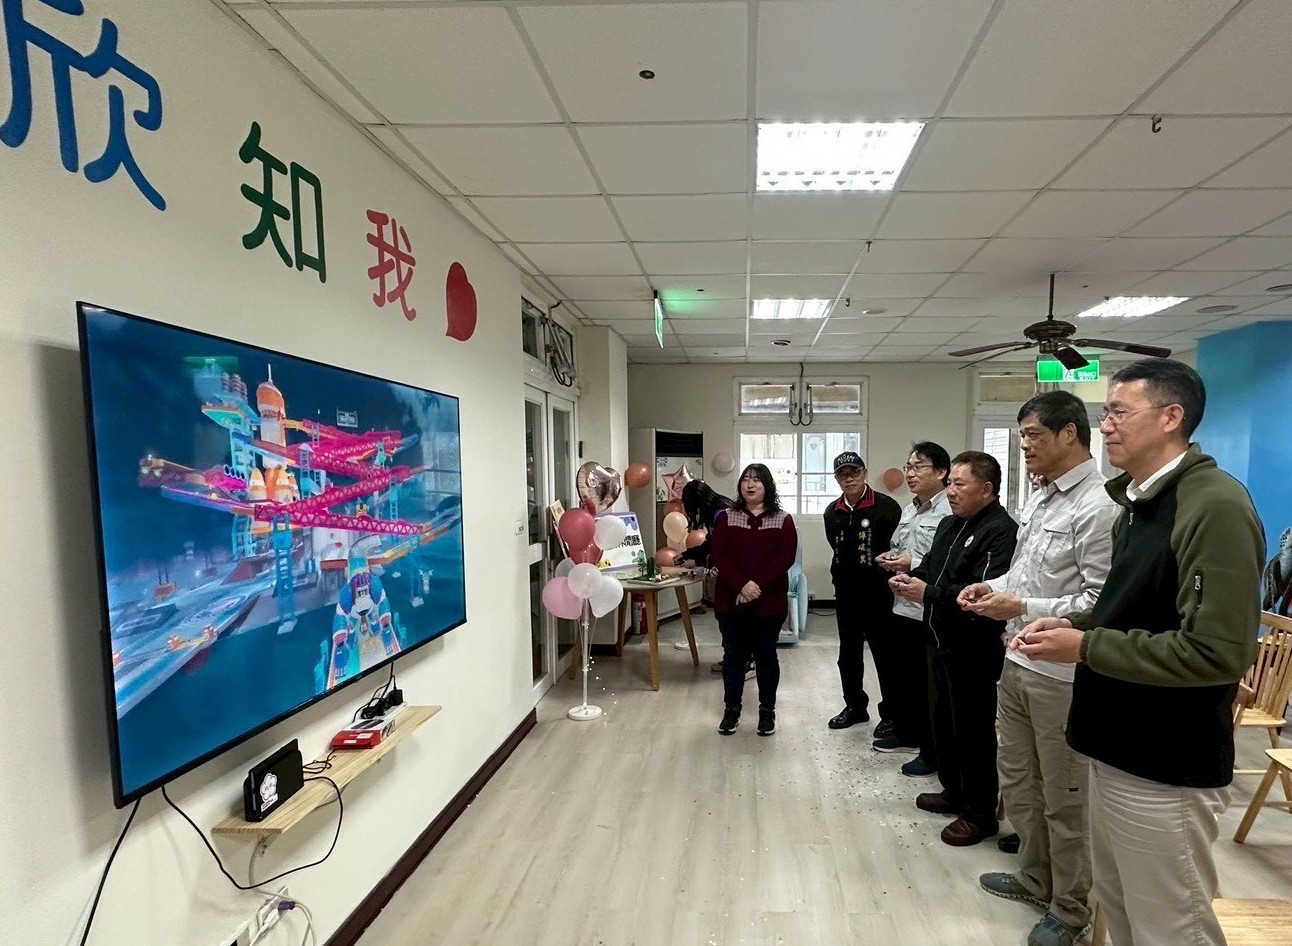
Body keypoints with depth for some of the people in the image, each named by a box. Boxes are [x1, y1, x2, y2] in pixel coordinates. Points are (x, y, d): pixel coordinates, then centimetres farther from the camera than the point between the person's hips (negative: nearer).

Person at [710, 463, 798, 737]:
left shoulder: (783, 520, 1)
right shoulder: (726, 518, 3)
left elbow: (785, 558, -10)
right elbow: (720, 557, -7)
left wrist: (758, 584, -21)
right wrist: (742, 584, -21)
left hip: (769, 601, -1)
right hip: (731, 600, 1)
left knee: (765, 655, 9)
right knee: (733, 654, 9)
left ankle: (767, 711, 23)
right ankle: (731, 709, 23)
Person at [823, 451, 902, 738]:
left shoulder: (886, 506, -13)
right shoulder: (832, 512, 7)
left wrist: (884, 573, -10)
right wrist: (843, 576, 11)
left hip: (878, 594, -6)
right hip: (845, 594, 6)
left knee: (885, 655, 5)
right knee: (848, 654, 16)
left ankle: (891, 715, 19)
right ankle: (855, 706, 32)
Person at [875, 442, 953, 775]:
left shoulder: (950, 513, -17)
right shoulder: (908, 510, 13)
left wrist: (913, 565, -21)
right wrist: (889, 558, 5)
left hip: (928, 613, -9)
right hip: (902, 607, 9)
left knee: (929, 686, 5)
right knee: (905, 676, 21)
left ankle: (933, 753, 19)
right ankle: (907, 730, 38)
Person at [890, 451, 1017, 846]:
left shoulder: (1001, 531, -19)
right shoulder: (950, 524, 13)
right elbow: (930, 565, 18)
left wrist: (929, 594, -27)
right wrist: (910, 578, -3)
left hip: (974, 650, -9)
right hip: (942, 642, 9)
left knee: (973, 730, 3)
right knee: (943, 722, 20)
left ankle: (981, 813, 20)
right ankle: (954, 792, 38)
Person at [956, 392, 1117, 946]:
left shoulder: (1098, 507, -19)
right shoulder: (1039, 497, 10)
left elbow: (1100, 601, -22)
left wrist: (1022, 608, -23)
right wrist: (994, 585, 3)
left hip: (1061, 675, -9)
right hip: (1017, 662, 9)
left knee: (1064, 799, 11)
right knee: (1017, 783, 23)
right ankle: (1034, 879, 44)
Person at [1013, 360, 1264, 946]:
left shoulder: (1215, 506, -20)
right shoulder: (1139, 502, 11)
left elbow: (1217, 651, -26)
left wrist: (1086, 647, -21)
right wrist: (1073, 624, 2)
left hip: (1166, 769, -9)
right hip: (1116, 751, 9)